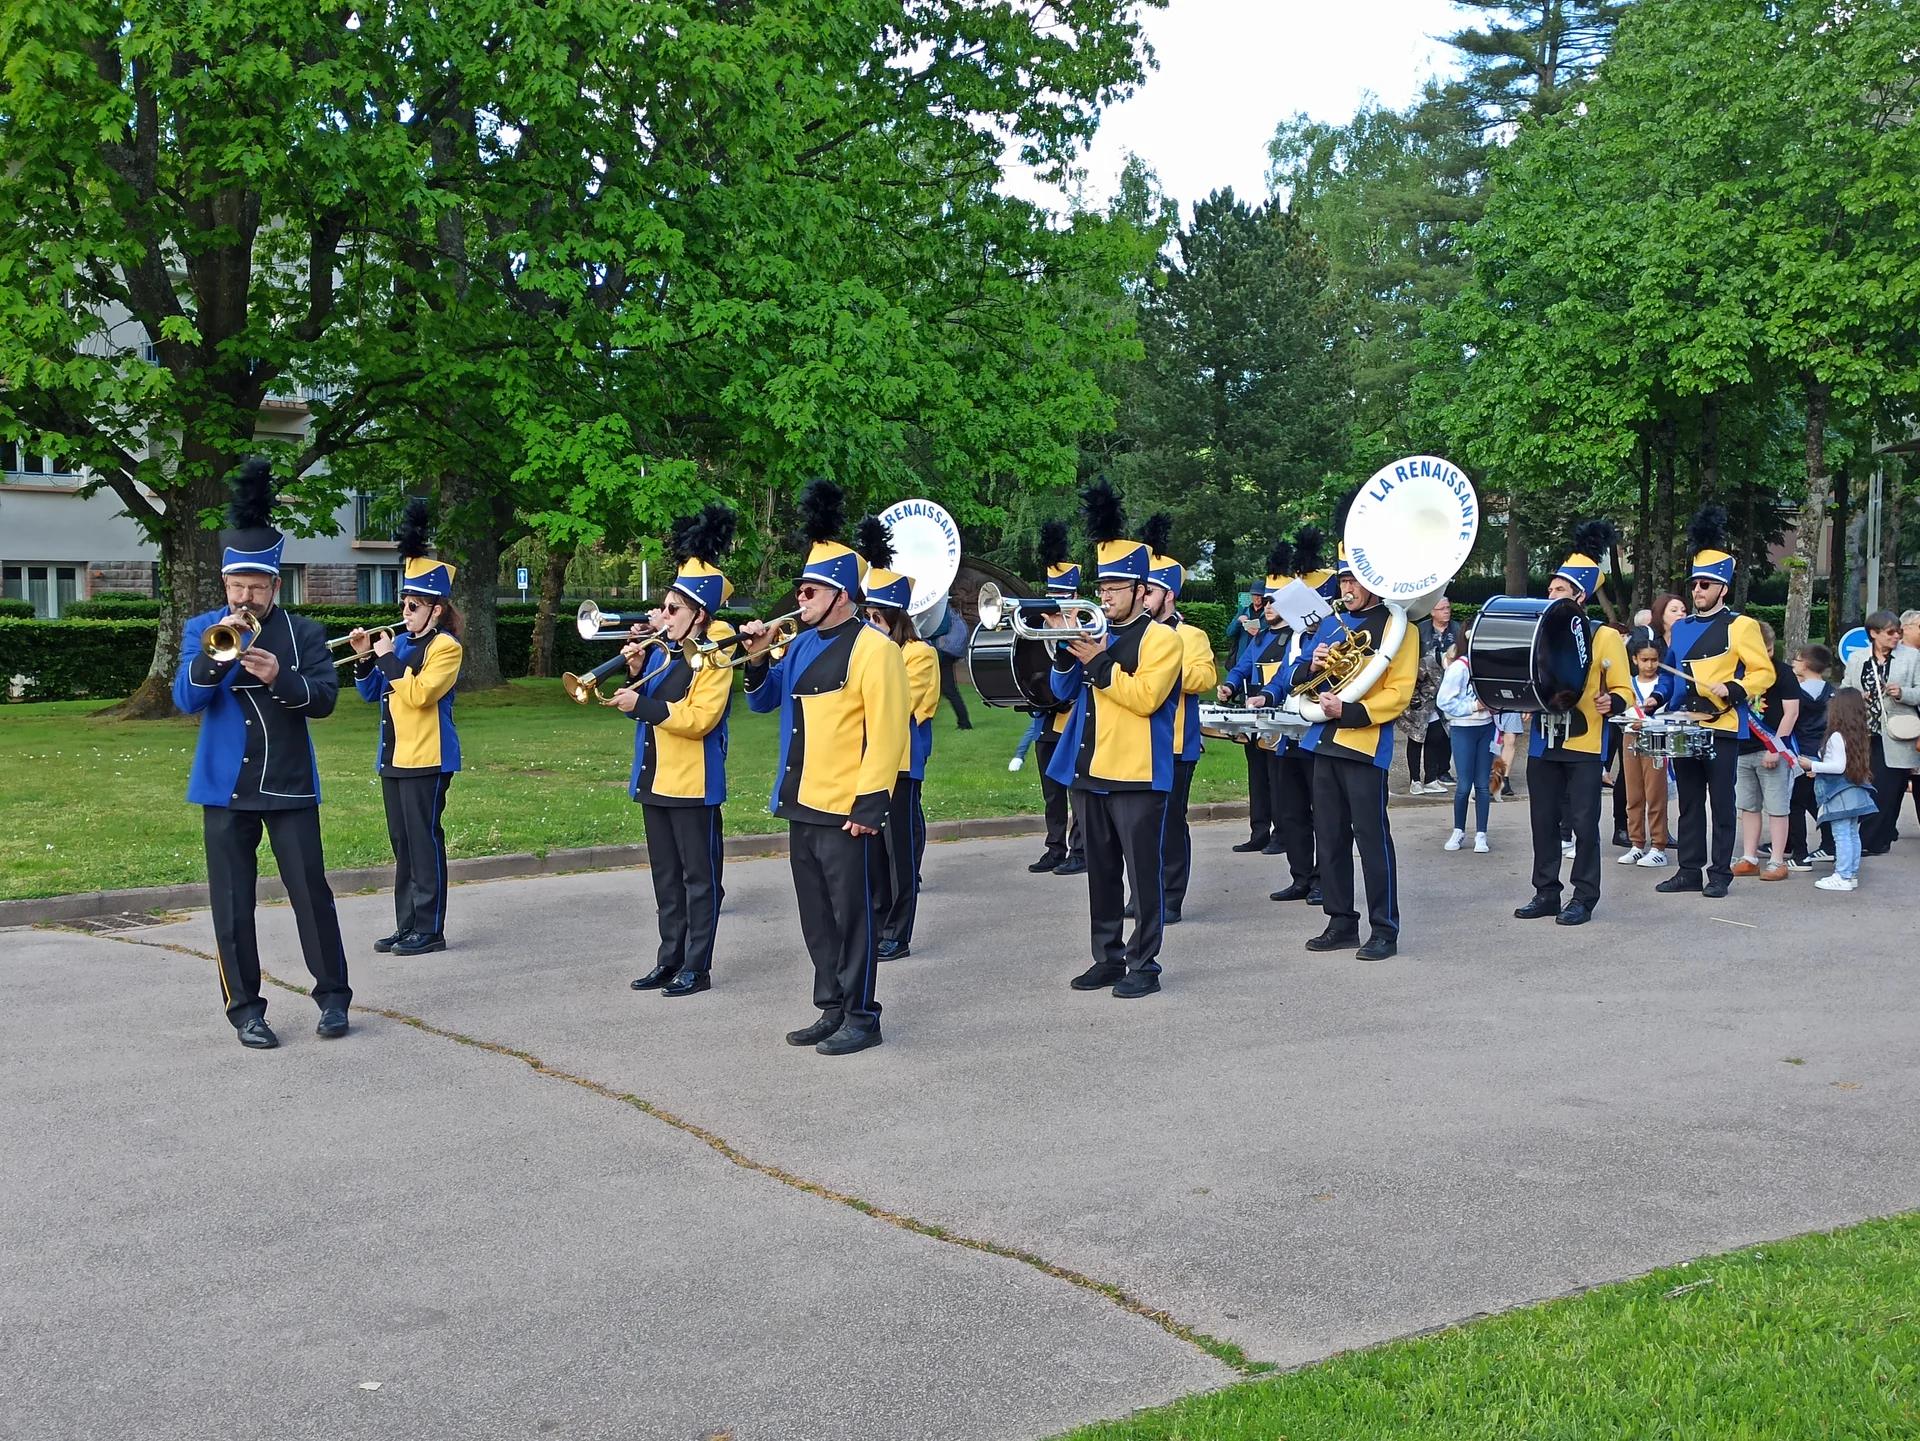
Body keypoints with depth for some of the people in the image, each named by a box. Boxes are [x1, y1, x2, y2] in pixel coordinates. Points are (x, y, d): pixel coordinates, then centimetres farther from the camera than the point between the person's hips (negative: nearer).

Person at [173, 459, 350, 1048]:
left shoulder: (304, 633, 4)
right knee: (233, 905, 3)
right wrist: (219, 650, -21)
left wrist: (281, 676, -23)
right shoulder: (203, 630, 5)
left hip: (290, 785, 0)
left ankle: (333, 996, 12)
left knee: (312, 892, 0)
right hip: (225, 788, 1)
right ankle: (246, 1009, 12)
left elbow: (325, 697, -6)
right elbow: (186, 698, -7)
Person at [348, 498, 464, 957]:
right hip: (394, 758, 8)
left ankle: (429, 929, 1)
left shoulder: (445, 645, -9)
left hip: (427, 759, -8)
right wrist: (365, 658, 2)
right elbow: (371, 693, 18)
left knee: (424, 842, -5)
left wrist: (389, 658, -15)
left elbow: (421, 692, -21)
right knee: (402, 844, 12)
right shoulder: (401, 641, 14)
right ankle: (406, 926, 18)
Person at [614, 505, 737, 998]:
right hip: (655, 781, 8)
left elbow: (701, 717, -21)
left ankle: (697, 967, 7)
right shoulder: (660, 650, 10)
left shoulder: (714, 657, -12)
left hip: (692, 785, -8)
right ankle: (670, 959, 23)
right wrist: (635, 669, 0)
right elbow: (645, 703, 17)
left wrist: (643, 705, -22)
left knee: (699, 877, 1)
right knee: (666, 878, 14)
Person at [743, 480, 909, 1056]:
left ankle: (861, 1018, 10)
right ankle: (832, 1011, 24)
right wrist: (759, 659, 5)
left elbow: (886, 732, -16)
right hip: (803, 807, 8)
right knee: (816, 917, 14)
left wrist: (870, 803, -20)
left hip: (847, 811, -8)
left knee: (852, 915, 0)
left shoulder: (873, 649, -12)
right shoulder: (802, 646, 12)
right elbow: (763, 701, 24)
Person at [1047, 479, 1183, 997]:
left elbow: (1146, 697, -18)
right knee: (1101, 872, 12)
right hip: (1090, 774, 7)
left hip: (1137, 777, -7)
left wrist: (1098, 663, -18)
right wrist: (1064, 648, -5)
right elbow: (1064, 692, 11)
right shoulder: (1094, 634, 14)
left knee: (1143, 872, -1)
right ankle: (1108, 956, 21)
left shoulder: (1162, 639, -5)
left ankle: (1143, 964, 6)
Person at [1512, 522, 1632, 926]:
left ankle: (1584, 898, 6)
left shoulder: (1605, 637, -3)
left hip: (1584, 747, -5)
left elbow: (1623, 691, -2)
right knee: (1544, 822, 8)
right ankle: (1546, 893, 16)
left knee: (1584, 823, -1)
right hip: (1543, 744, 5)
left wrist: (1610, 703, -24)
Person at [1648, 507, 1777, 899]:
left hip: (1722, 730, -6)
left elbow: (1763, 672, -6)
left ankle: (1720, 873, 7)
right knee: (1689, 803, 10)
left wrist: (1732, 690, -21)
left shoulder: (1741, 627, -4)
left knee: (1721, 804, 1)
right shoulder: (1681, 627, 13)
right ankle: (1690, 870, 16)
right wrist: (1659, 699, 4)